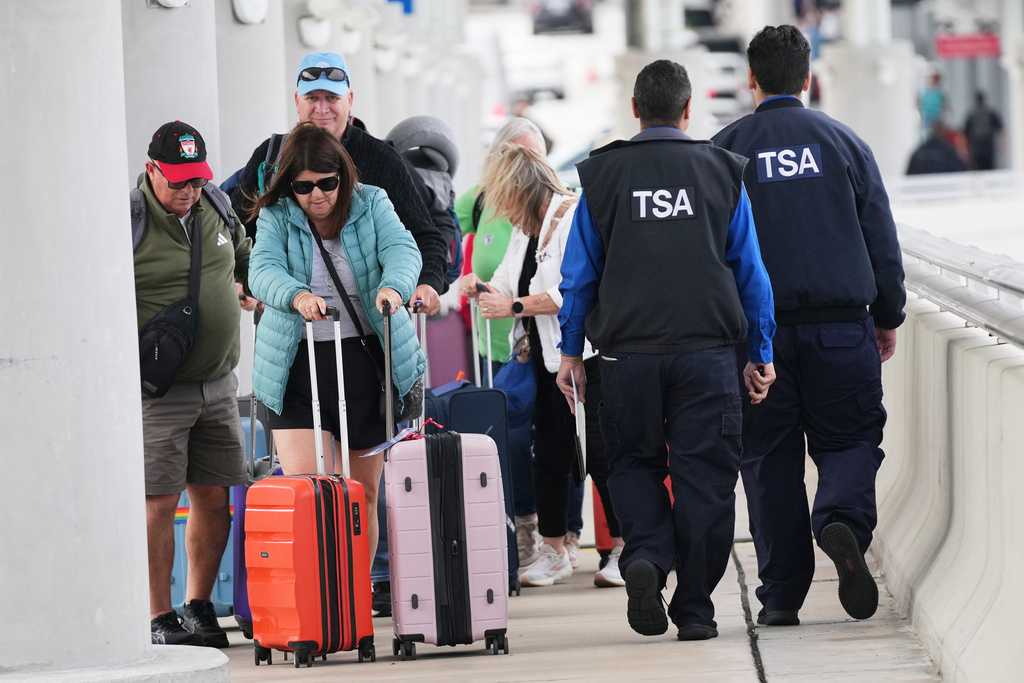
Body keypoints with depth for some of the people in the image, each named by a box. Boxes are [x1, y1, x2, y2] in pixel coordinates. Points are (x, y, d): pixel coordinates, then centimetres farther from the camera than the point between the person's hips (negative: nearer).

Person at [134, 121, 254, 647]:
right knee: (158, 502, -7)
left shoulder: (216, 206, 9)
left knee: (215, 498, 7)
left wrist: (247, 287, 18)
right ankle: (160, 619, 0)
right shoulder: (128, 220, -12)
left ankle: (198, 607, 19)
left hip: (217, 385, 6)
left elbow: (244, 251, 31)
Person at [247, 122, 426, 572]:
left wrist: (393, 286, -36)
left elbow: (402, 250, -13)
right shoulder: (276, 217, 0)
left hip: (367, 362, 2)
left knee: (364, 491, 9)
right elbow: (263, 270, -15)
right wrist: (297, 295, -38)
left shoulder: (371, 205, 3)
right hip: (299, 365, -2)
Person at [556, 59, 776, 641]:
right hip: (707, 351, 0)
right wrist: (762, 354, 13)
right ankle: (695, 610, 2)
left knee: (635, 464, 15)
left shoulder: (602, 175, 4)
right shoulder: (723, 172, 5)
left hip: (627, 352, 1)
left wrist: (571, 352, 14)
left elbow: (580, 273, 6)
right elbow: (751, 271, 7)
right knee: (704, 475, 4)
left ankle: (645, 555, -11)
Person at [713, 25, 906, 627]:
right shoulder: (843, 143, 4)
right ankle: (841, 520, -24)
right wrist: (889, 317, 16)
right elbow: (882, 240, 6)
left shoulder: (725, 150, 2)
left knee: (770, 459, 6)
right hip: (841, 324, 0)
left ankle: (781, 595, 3)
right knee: (850, 439, 8)